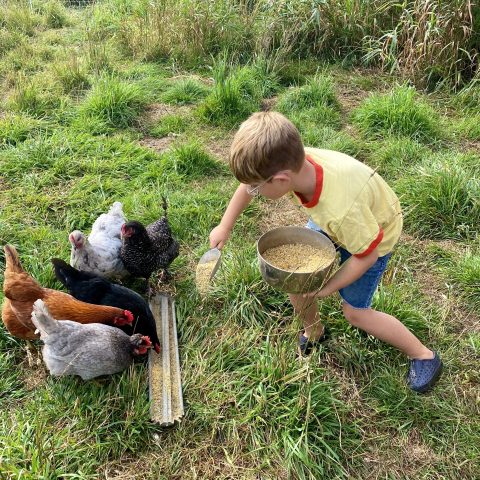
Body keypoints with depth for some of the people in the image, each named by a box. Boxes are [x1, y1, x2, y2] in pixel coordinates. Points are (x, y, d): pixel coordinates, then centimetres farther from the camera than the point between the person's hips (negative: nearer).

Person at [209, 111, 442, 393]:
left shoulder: (342, 210, -47)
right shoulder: (293, 164, -31)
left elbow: (366, 255, -28)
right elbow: (249, 184, -9)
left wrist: (326, 289, -17)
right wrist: (225, 227, 0)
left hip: (375, 234, -6)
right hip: (331, 221, 6)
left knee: (355, 311, -2)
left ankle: (424, 356, 18)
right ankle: (313, 332, 28)